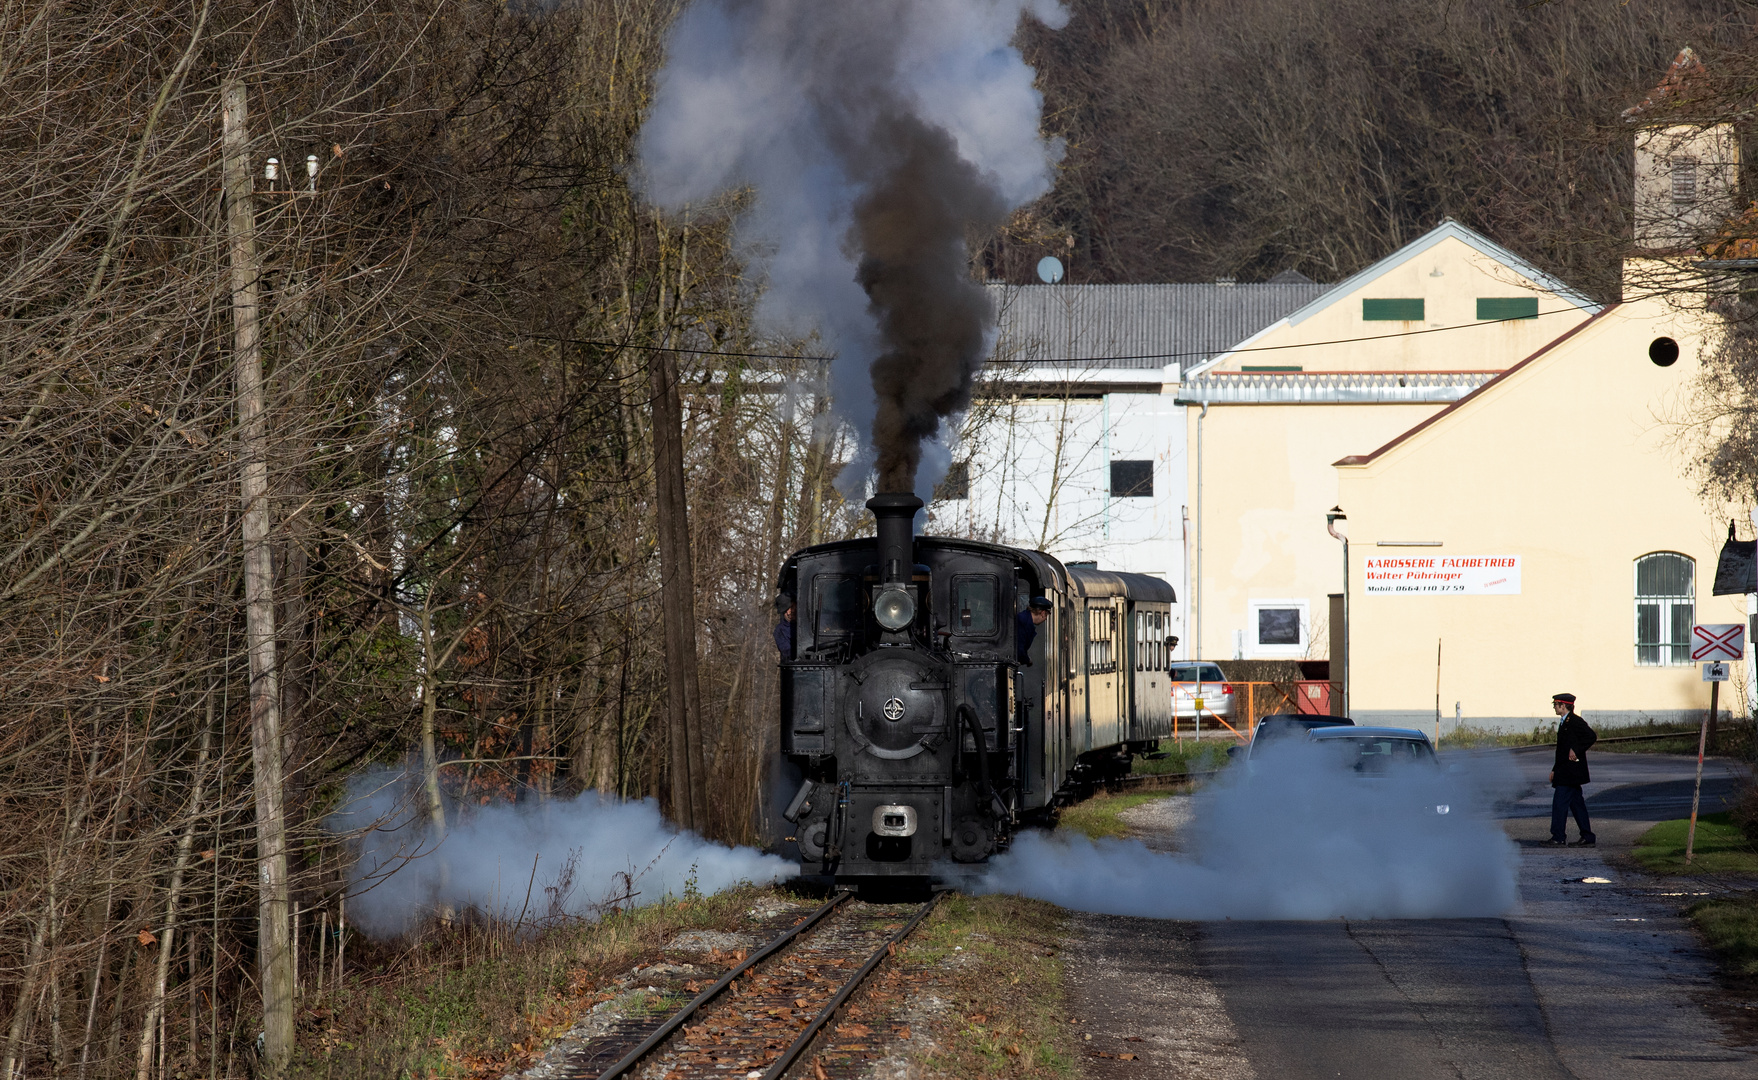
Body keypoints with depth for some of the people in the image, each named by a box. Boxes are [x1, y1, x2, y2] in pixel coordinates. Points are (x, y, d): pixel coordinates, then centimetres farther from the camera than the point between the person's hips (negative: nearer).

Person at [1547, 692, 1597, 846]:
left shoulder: (1575, 722, -12)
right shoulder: (1564, 723, 18)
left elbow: (1591, 737, -22)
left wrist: (1576, 751, -24)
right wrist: (1555, 769, 22)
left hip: (1570, 772, -10)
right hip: (1564, 771, 10)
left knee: (1560, 803, -11)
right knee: (1576, 803, 10)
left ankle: (1558, 837, -11)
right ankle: (1587, 837, 12)